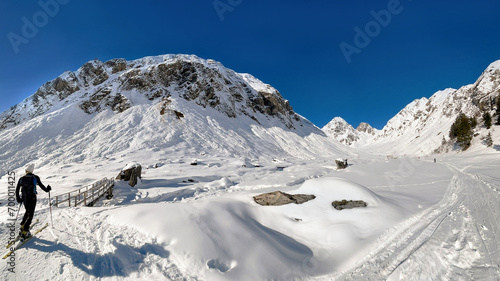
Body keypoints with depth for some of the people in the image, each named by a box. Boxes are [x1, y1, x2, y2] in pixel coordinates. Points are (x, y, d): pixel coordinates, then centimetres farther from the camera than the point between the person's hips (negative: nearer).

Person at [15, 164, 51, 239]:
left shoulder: (22, 178, 6)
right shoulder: (35, 177, -5)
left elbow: (17, 189, 8)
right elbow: (41, 186, -4)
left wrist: (18, 198, 18)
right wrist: (47, 189, 15)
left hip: (24, 198, 4)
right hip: (32, 198, -4)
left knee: (27, 211, 28)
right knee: (30, 214, 3)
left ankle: (22, 226, 26)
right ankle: (25, 231, -4)